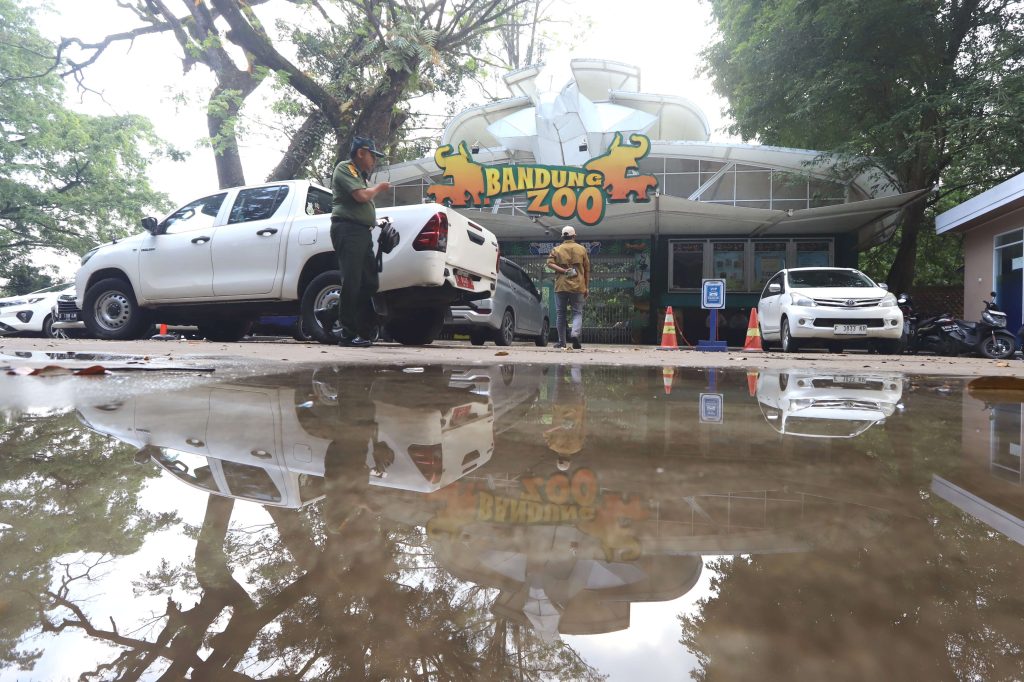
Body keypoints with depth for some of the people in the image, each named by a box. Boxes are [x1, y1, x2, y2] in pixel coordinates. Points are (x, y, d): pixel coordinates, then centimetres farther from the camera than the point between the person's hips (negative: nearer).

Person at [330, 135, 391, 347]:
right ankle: (348, 335, -9)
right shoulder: (345, 168, -1)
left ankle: (366, 332, 9)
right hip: (348, 230, -9)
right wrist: (379, 187, 2)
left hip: (363, 232, 9)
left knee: (369, 282, 5)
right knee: (351, 283, -12)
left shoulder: (361, 175, 27)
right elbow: (361, 196, -14)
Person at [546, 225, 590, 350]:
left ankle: (561, 342, 9)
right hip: (578, 287, 0)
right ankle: (575, 334, -20)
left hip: (561, 286, 0)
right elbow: (587, 270, 8)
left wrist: (564, 271, -12)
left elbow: (550, 264, -10)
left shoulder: (556, 250, 6)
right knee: (577, 312, 6)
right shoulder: (581, 249, 7)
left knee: (560, 314, 7)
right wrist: (587, 287, 12)